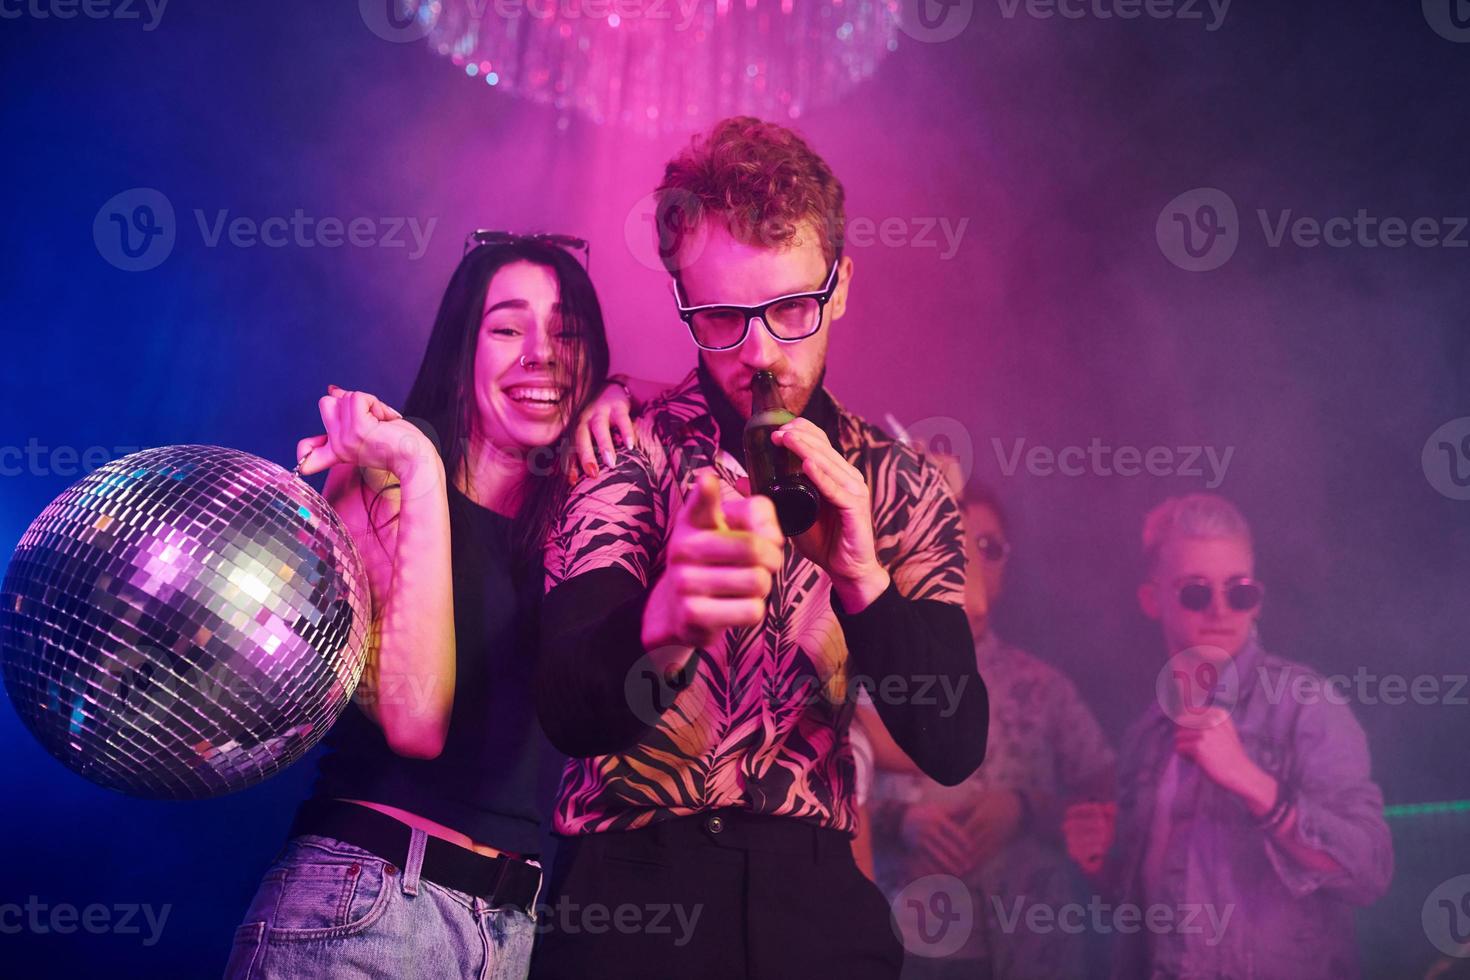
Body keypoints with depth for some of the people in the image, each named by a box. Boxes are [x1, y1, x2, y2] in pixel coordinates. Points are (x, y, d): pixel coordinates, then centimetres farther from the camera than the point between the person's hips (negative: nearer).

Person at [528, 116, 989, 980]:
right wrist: (661, 622, -43)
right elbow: (568, 707, -21)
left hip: (817, 901, 2)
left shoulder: (900, 486, 0)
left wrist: (861, 577, -22)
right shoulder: (627, 453, -8)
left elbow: (955, 746, -6)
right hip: (626, 896, -2)